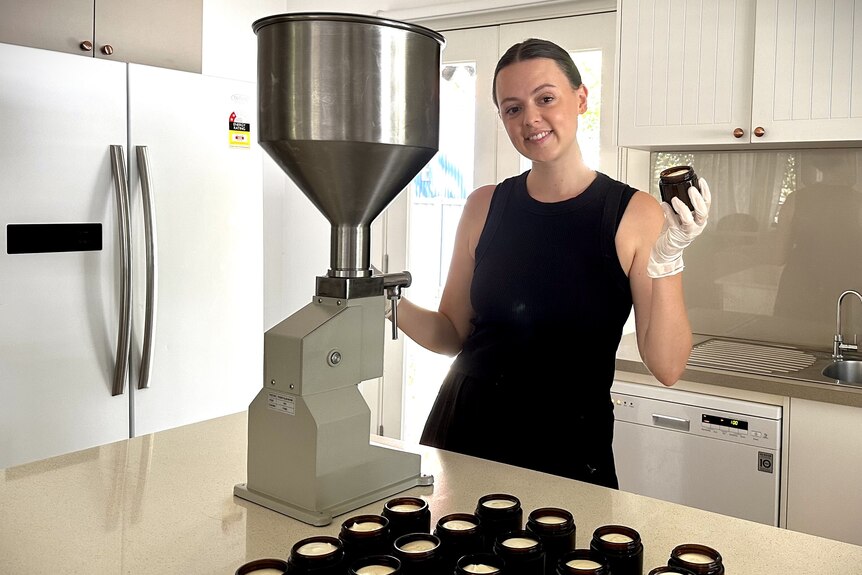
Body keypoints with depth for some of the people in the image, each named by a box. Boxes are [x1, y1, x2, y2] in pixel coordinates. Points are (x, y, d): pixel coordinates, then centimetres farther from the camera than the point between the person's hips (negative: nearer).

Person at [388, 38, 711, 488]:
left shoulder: (635, 215, -9)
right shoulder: (484, 207, 0)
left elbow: (667, 368, -11)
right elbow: (453, 335, 7)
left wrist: (666, 261, -23)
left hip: (569, 451, -3)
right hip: (464, 434, 3)